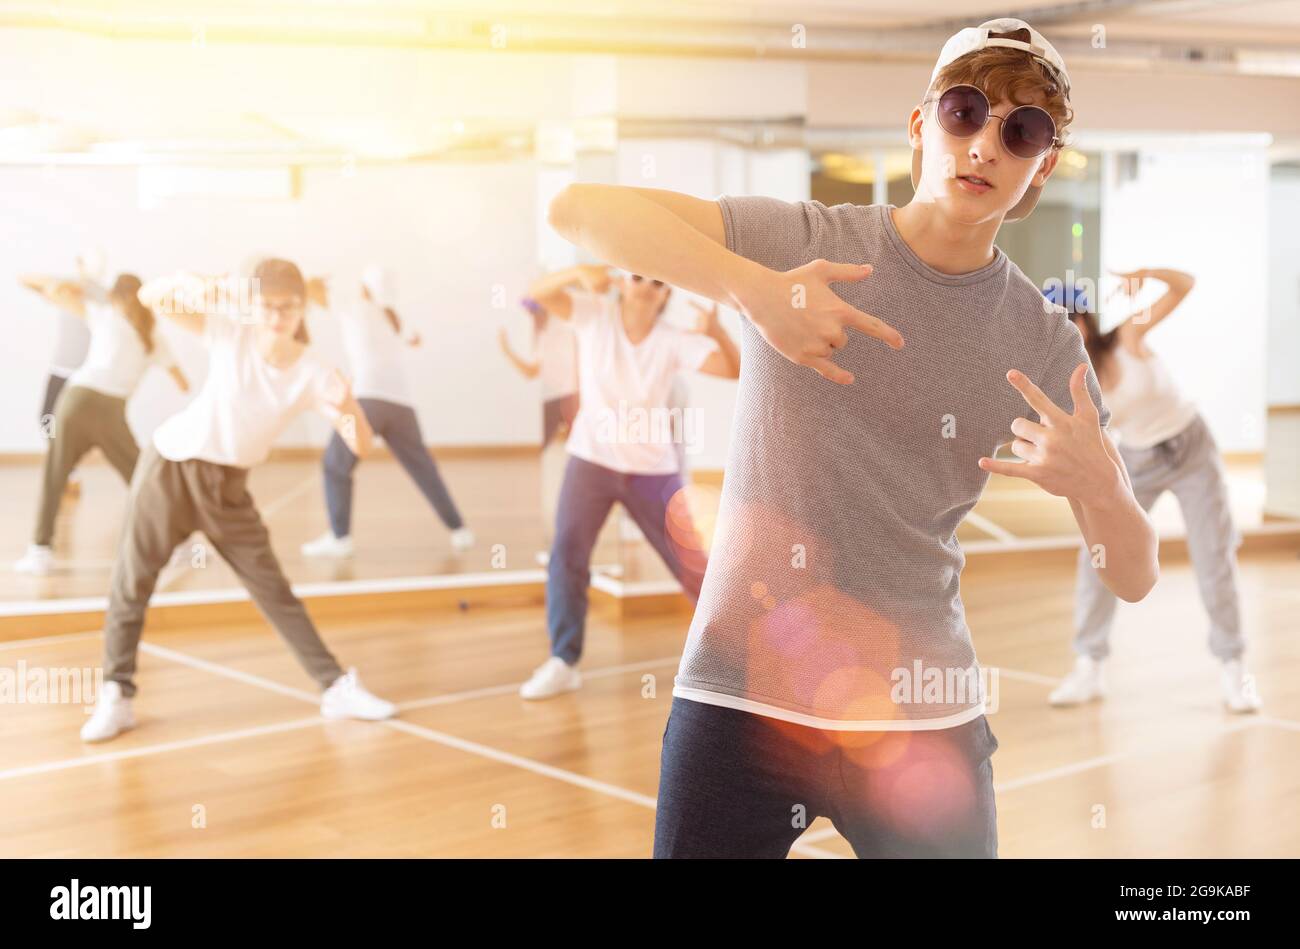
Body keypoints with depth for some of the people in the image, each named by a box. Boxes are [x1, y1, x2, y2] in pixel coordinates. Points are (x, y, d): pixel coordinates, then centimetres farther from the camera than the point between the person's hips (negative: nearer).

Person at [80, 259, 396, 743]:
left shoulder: (314, 374, -13)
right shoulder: (231, 331, -13)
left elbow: (360, 445, -18)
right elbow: (150, 297, -15)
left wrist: (348, 406, -40)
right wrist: (193, 282, -35)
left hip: (228, 485, 1)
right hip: (170, 467, -1)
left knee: (274, 590, 4)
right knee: (131, 582, 1)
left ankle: (337, 688, 8)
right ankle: (115, 696, 12)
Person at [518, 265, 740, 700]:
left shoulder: (675, 341, -9)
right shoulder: (595, 315, -6)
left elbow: (736, 371, -18)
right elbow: (538, 293, -19)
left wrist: (715, 329, -35)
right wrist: (580, 273, -37)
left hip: (653, 469, 0)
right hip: (591, 460, 0)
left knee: (692, 562, 5)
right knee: (566, 557, -7)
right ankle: (562, 663, 3)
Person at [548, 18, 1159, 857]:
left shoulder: (1044, 343, 1)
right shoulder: (802, 243, -5)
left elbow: (1135, 578, 1)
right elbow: (579, 208, -16)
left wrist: (1098, 486, -21)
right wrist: (756, 287, -28)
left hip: (924, 716, 2)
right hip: (740, 694, -2)